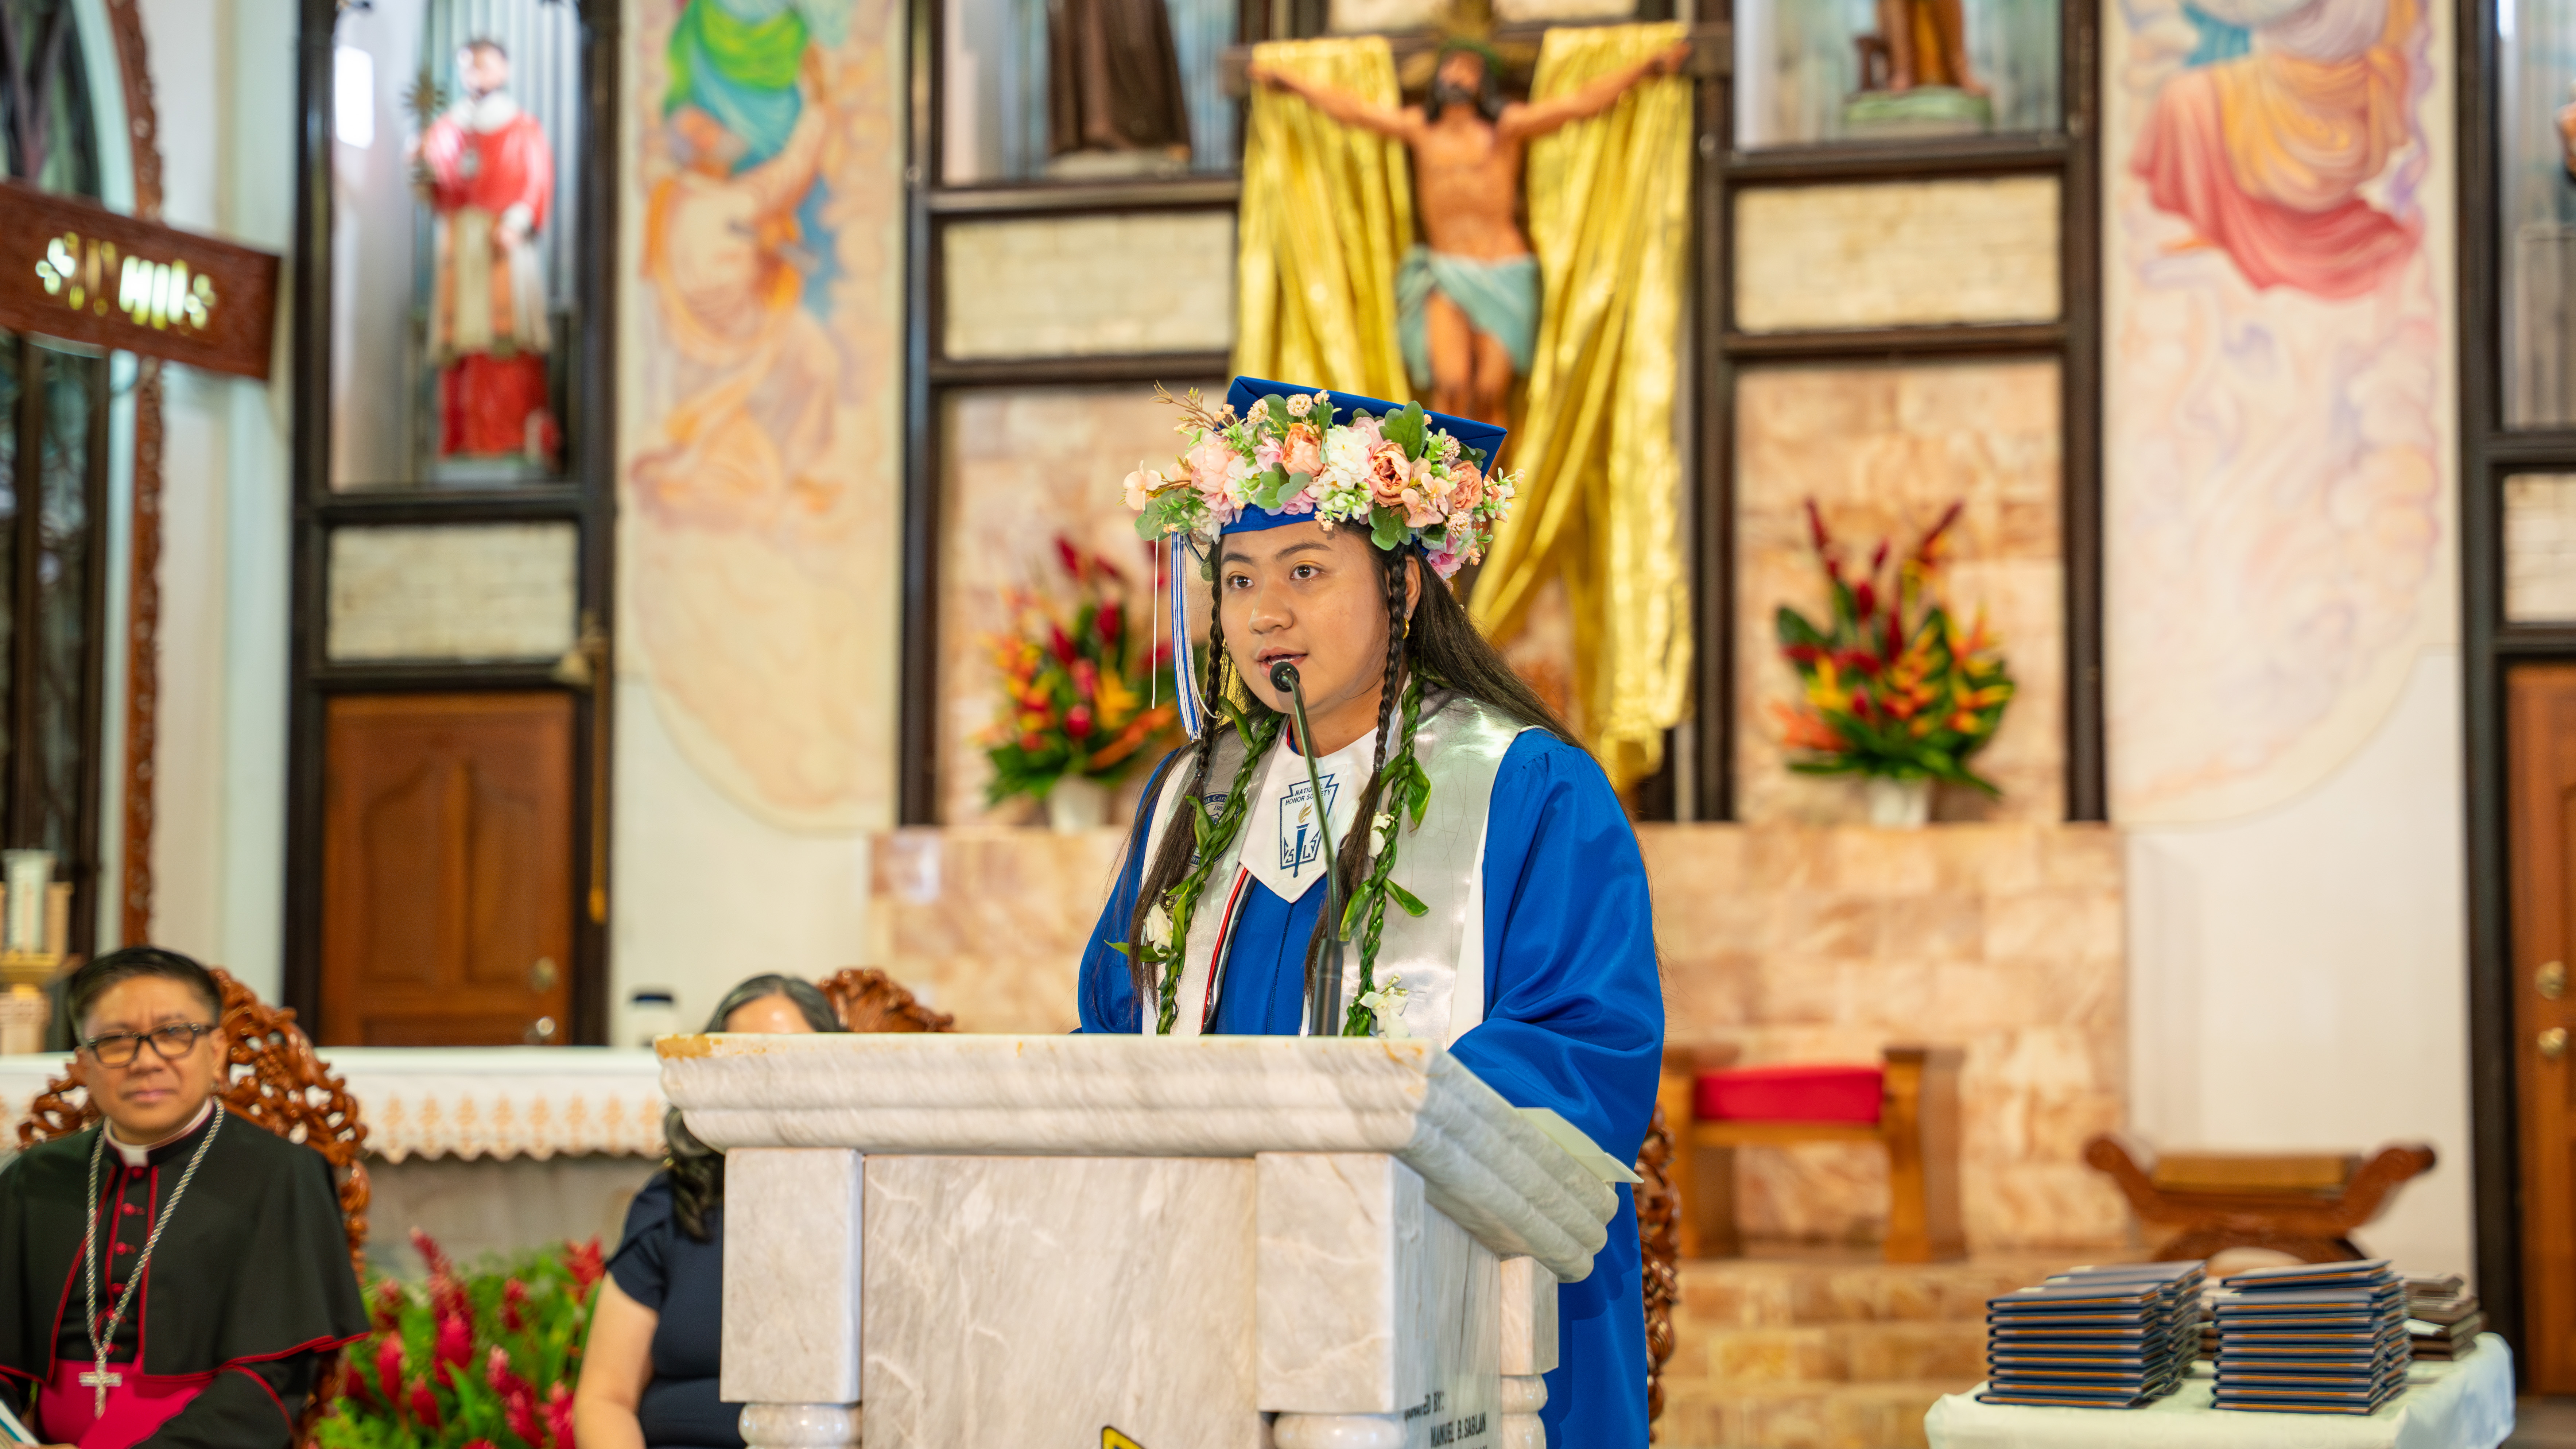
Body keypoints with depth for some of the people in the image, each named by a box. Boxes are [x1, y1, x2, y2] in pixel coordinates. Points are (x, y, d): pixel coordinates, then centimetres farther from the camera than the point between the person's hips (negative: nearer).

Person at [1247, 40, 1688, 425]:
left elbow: (1581, 102, -2)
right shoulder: (1419, 128, 10)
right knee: (1451, 384, -19)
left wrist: (1650, 67, -9)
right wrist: (1287, 80, 24)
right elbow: (1347, 107, 18)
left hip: (1504, 277, -1)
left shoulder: (1507, 127, 3)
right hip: (1445, 276, 1)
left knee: (1492, 391, -9)